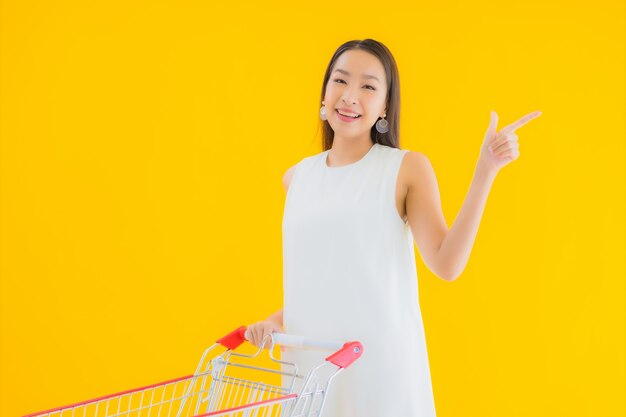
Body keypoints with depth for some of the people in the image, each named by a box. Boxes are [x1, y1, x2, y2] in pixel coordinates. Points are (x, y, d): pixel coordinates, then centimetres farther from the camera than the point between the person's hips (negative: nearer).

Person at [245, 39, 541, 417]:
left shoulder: (407, 168, -3)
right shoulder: (297, 178, 9)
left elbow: (446, 265, -15)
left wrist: (486, 170, -18)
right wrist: (277, 321, 1)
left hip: (381, 364, -4)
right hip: (308, 363, 4)